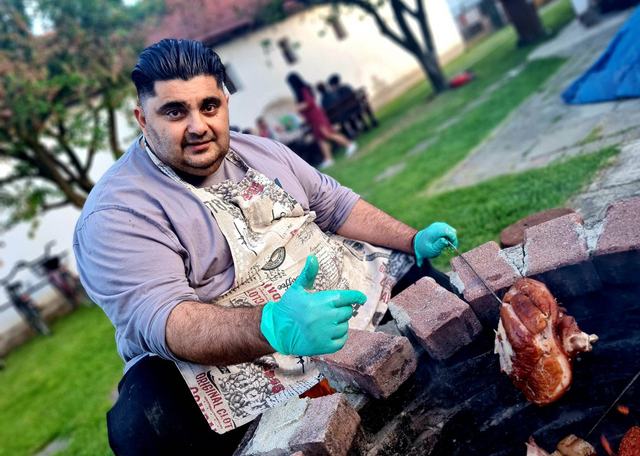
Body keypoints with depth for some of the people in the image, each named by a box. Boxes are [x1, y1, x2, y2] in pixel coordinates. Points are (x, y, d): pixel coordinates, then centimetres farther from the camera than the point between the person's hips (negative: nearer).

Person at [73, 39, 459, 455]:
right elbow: (158, 318, -29)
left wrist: (414, 240, 1)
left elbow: (335, 205, 13)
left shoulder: (259, 151, 7)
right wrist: (273, 327, -47)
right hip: (230, 362, -6)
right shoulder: (117, 214, -15)